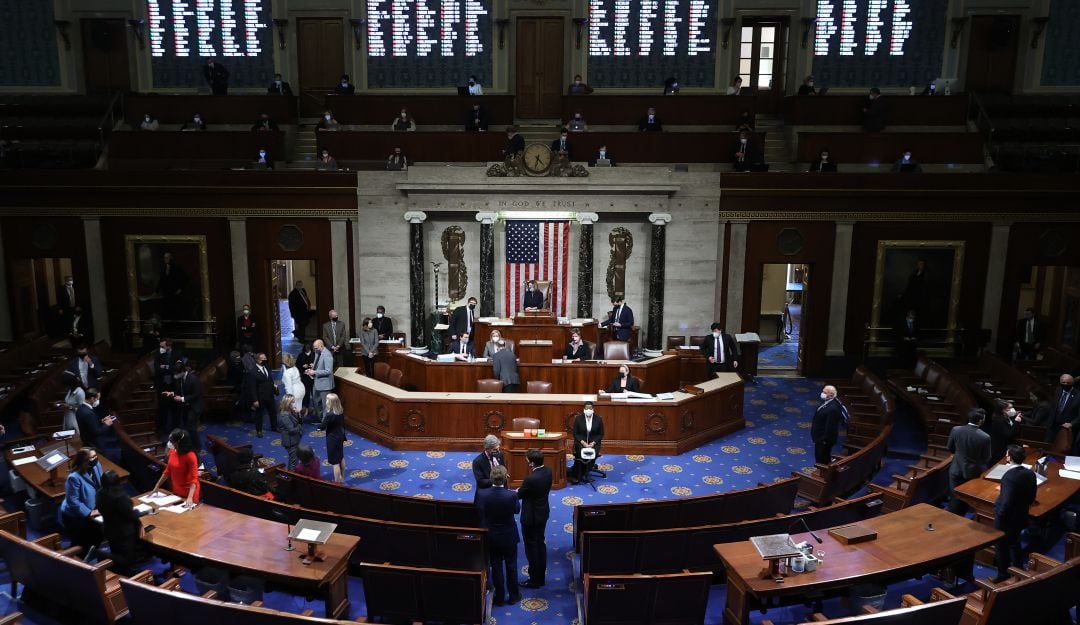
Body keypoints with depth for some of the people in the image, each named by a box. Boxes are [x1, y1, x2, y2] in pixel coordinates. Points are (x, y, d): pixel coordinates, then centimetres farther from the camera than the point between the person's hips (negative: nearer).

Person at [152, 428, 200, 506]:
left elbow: (194, 479, -27)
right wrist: (157, 486, 8)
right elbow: (167, 471, 9)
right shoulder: (172, 452, -3)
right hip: (176, 491, 7)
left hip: (188, 492, -7)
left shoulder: (190, 456, -25)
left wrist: (190, 497, -36)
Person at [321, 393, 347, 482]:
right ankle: (342, 479, 39)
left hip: (332, 439, -8)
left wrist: (324, 416, -8)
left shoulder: (329, 415, -28)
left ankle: (337, 483, 12)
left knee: (335, 462, 3)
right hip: (340, 436, 8)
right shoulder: (341, 411, -5)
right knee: (341, 458, 24)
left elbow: (322, 427, -17)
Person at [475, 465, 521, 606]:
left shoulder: (482, 494, -22)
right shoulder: (511, 496, -26)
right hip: (509, 537, -1)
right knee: (511, 567, 19)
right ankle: (513, 596, 33)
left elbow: (479, 511, -6)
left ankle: (499, 597, 30)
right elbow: (517, 510, -6)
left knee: (496, 567, 18)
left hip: (491, 537, 1)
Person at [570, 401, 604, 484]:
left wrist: (593, 443, -13)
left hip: (594, 441, 1)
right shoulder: (578, 418, -3)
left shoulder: (598, 419, -2)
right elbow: (575, 433, -1)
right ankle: (577, 476, -18)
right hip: (581, 441, -1)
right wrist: (583, 442, -16)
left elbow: (601, 434, 3)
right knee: (581, 453, -32)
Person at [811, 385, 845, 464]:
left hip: (824, 440, -9)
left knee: (822, 461, 3)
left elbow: (830, 426, -26)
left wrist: (825, 440, -19)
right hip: (819, 437, 9)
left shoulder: (832, 408, -30)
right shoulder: (825, 402, -1)